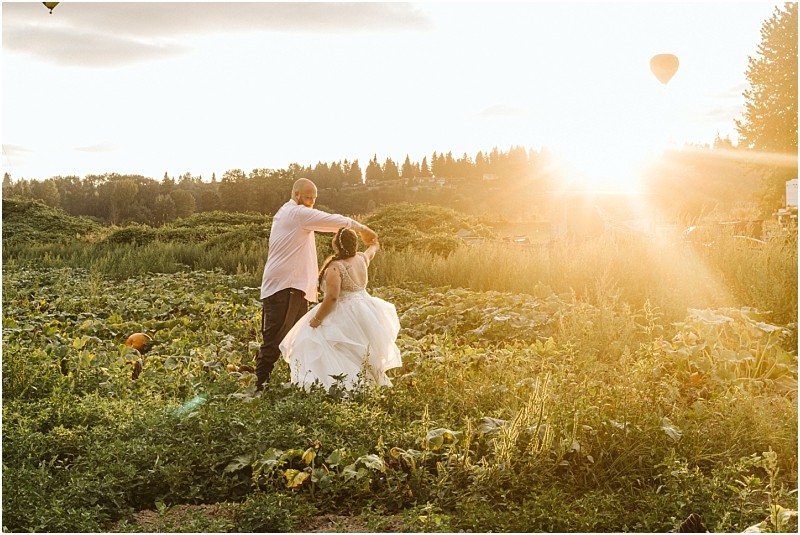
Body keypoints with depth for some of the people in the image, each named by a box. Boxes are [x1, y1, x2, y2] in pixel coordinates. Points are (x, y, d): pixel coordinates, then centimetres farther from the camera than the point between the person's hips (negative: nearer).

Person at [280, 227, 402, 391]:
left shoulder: (335, 266, -20)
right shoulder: (362, 258, 3)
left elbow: (332, 297, -25)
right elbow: (372, 250, 27)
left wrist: (316, 319, -17)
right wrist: (374, 243, 50)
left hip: (344, 316, -8)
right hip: (364, 314, 8)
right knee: (360, 353, 22)